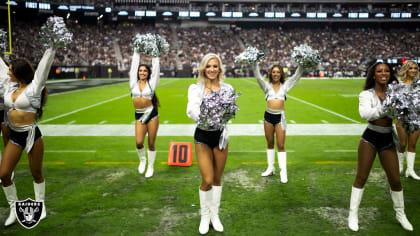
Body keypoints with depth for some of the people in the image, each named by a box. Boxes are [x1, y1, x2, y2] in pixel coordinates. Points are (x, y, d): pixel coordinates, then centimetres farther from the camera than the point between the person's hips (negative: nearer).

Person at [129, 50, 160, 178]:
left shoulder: (151, 83, 2)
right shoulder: (134, 83, 6)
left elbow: (156, 67, 5)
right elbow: (134, 64, 10)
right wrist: (136, 52, 16)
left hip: (152, 114, -1)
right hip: (139, 116, 1)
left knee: (151, 144, 4)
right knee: (139, 142, -10)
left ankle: (150, 167, 21)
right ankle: (142, 160, 21)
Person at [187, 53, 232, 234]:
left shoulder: (227, 89, 3)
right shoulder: (196, 88, -2)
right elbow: (191, 111, -17)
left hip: (221, 136, 2)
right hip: (203, 136, -2)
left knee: (217, 179, 12)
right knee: (207, 180, -4)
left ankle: (215, 215, 30)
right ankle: (205, 216, 19)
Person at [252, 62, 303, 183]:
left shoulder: (285, 86, 9)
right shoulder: (267, 86, 9)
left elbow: (297, 74, 7)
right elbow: (257, 75, 0)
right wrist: (255, 63, -6)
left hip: (280, 117, -1)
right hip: (268, 116, 1)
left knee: (281, 145, -2)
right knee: (270, 144, 12)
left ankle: (283, 172, 0)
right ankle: (270, 168, 24)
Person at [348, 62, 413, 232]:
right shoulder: (367, 94, -9)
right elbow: (365, 114, -28)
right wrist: (387, 107, -39)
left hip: (387, 140, 3)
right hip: (370, 139, -3)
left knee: (395, 179, 9)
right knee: (361, 178, 5)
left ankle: (400, 214, 31)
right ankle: (353, 214, 20)